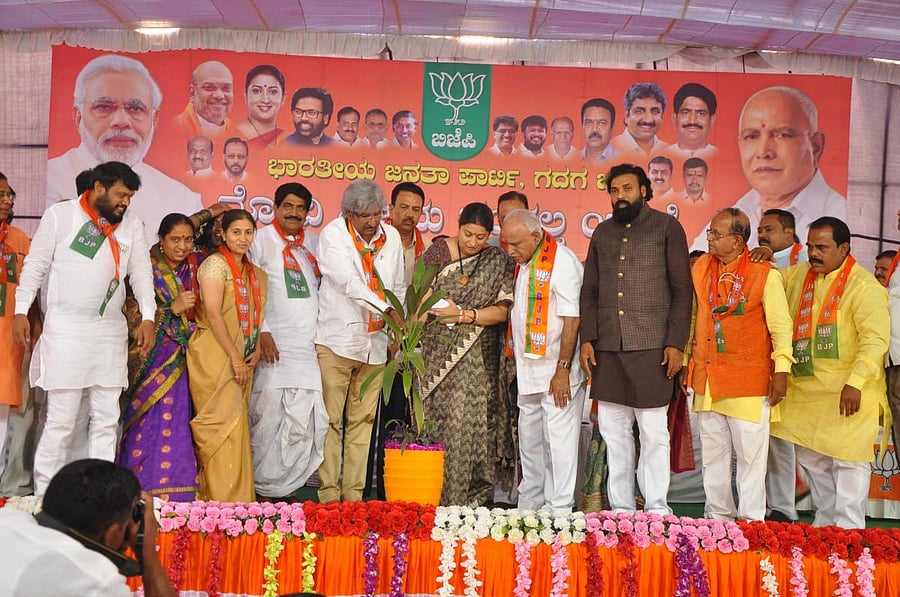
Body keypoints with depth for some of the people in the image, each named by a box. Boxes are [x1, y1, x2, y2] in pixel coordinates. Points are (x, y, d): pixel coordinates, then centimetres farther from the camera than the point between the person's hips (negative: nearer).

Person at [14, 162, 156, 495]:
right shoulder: (60, 215, 0)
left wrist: (148, 317, -5)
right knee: (61, 420, -3)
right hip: (65, 329, -4)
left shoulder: (132, 227, 9)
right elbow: (36, 266, 2)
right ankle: (45, 496, 7)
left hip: (111, 331, 4)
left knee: (106, 419, 7)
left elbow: (141, 274, 8)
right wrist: (21, 311, -4)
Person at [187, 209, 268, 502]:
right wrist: (235, 359, -17)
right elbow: (212, 314, -15)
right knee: (226, 427, -10)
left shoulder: (255, 274, 16)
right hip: (215, 357, -7)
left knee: (235, 428, 8)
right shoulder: (216, 263, -7)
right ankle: (224, 501, -5)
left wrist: (255, 353, 1)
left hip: (242, 362, 7)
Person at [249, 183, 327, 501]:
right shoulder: (261, 240, 3)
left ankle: (287, 488, 12)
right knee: (268, 415, -4)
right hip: (273, 343, -4)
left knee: (305, 421, 1)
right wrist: (261, 332, -10)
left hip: (308, 344, 4)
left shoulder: (313, 242, 17)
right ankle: (263, 488, 8)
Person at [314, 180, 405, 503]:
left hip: (376, 343, 5)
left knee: (363, 420, 7)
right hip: (337, 339, -4)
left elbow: (398, 287, 17)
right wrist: (387, 310, -26)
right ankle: (328, 493, 3)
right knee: (331, 419, -3)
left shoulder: (391, 236, 10)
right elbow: (348, 282, -18)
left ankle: (354, 492, 13)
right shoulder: (333, 234, -5)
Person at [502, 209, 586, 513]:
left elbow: (571, 319, -19)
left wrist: (562, 370, -20)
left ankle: (559, 512, 5)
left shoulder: (562, 262, -15)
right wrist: (519, 365, 15)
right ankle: (528, 508, 27)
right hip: (529, 370, 9)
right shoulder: (525, 263, 11)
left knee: (559, 441, -4)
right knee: (529, 440, 15)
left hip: (557, 372, -9)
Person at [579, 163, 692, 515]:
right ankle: (621, 507, 16)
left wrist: (676, 343, -9)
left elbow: (682, 289, -1)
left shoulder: (666, 228, 3)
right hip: (607, 348, 5)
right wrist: (587, 339, 4)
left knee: (654, 431, 1)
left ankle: (656, 509, 10)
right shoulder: (602, 233, 16)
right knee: (613, 431, 7)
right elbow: (589, 291, 16)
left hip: (651, 347, -4)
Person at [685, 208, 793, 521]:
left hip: (749, 381, -5)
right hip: (707, 377, 5)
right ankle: (718, 516, 25)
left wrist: (781, 370, -9)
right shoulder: (701, 268, 7)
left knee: (750, 453, 0)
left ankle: (751, 522, 12)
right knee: (712, 452, 13)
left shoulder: (765, 274, -8)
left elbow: (781, 325, -5)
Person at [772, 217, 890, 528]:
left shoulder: (864, 286, -12)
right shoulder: (798, 275, 9)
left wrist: (856, 382, -28)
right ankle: (825, 523, 28)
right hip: (805, 390, 7)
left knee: (848, 461, -3)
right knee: (811, 456, 14)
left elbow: (876, 338, -19)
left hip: (848, 392, -7)